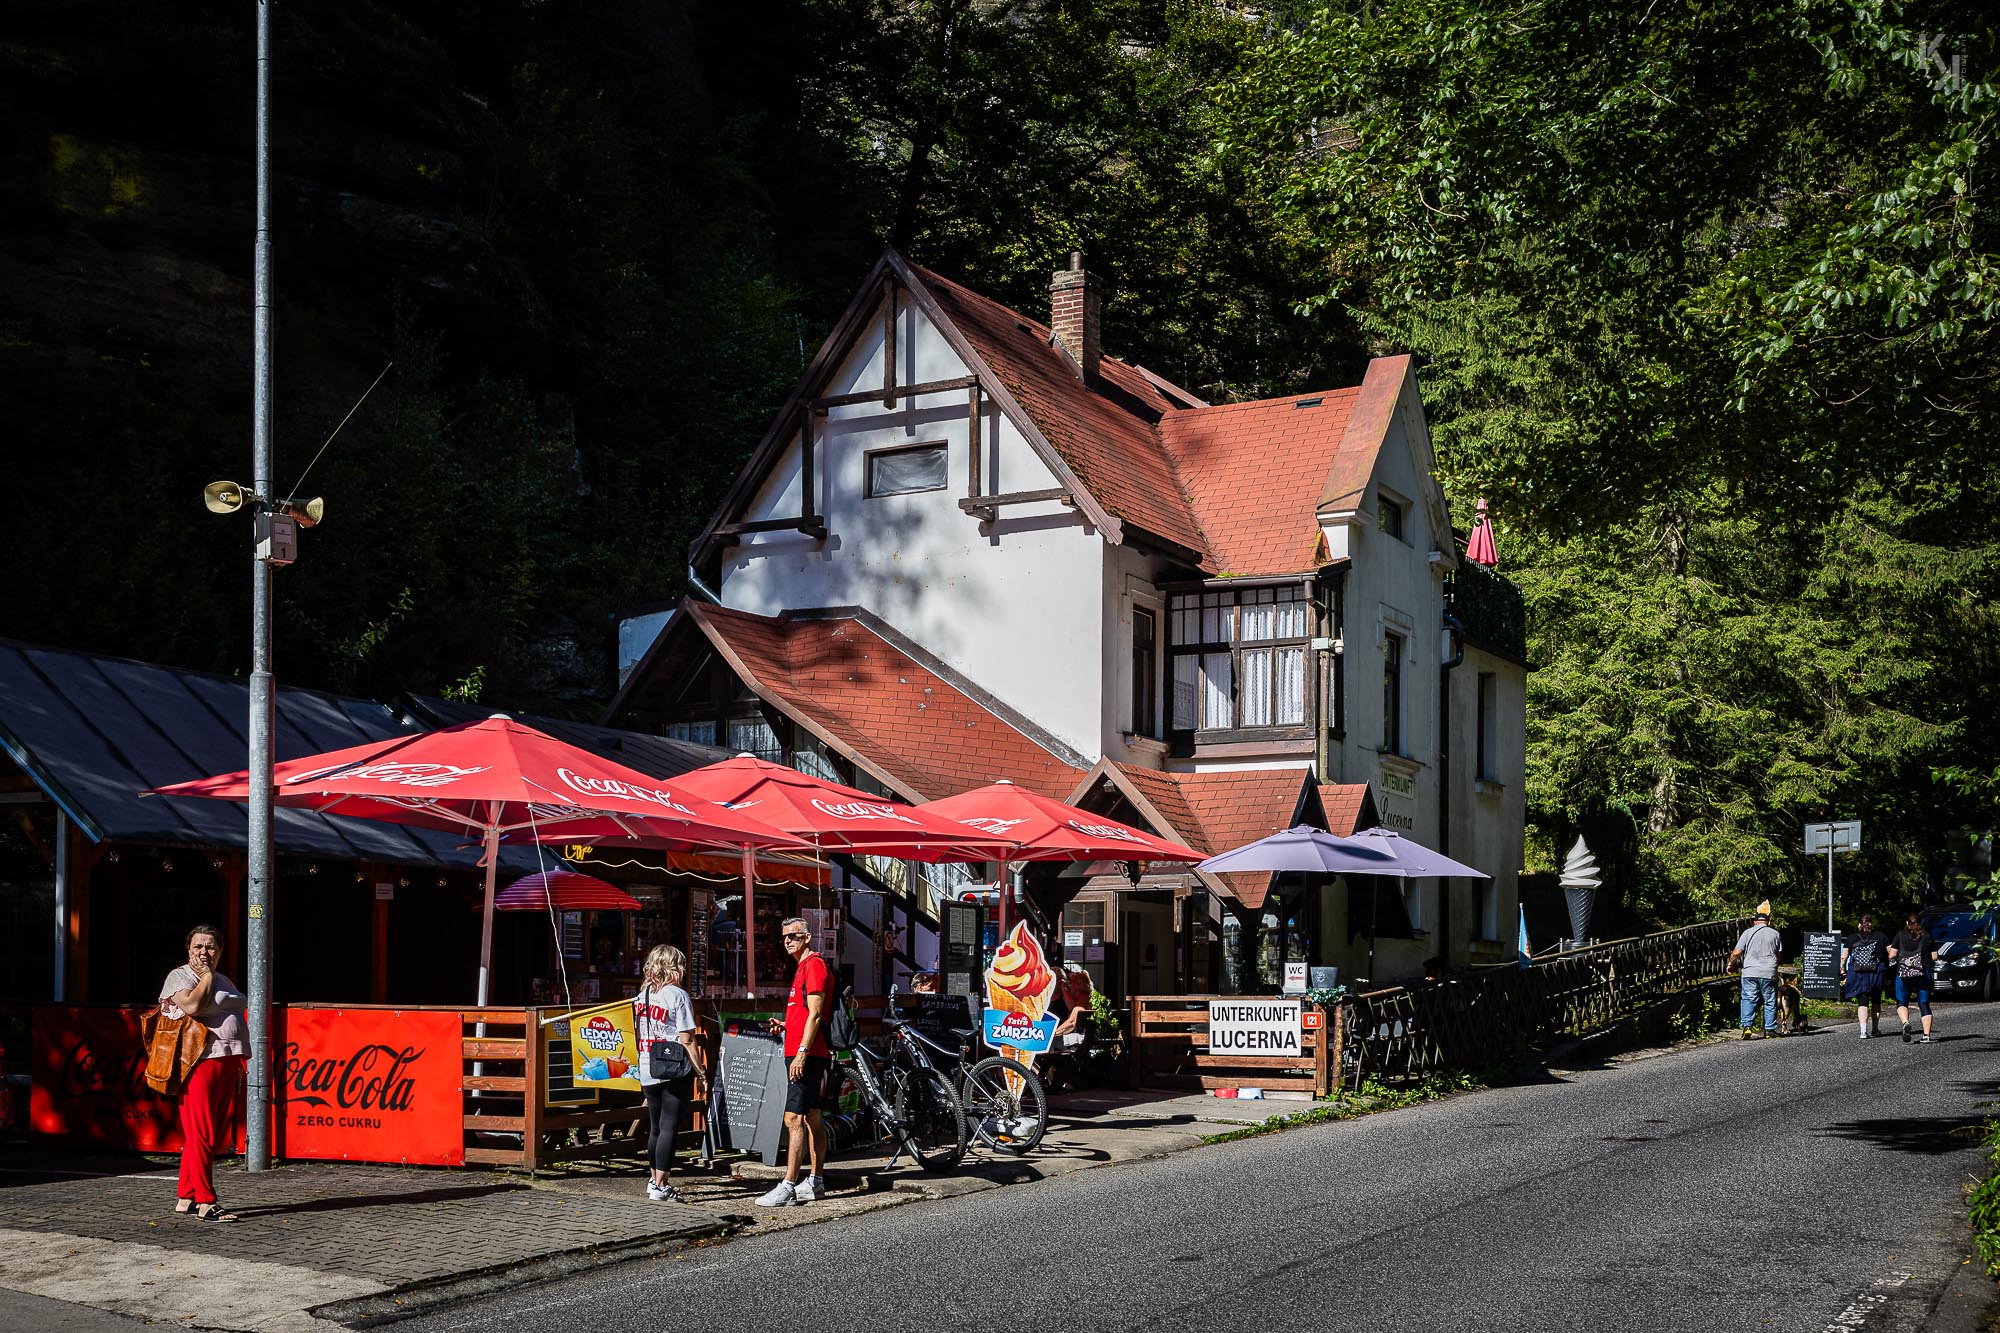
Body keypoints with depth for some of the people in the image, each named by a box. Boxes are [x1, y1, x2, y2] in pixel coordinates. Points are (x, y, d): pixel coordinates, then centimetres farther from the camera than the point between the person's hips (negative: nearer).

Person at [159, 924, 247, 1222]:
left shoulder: (223, 981, 22)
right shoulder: (179, 976, -1)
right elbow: (192, 1005, -21)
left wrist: (238, 1065, 19)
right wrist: (206, 975, -7)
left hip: (225, 1063, 8)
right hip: (200, 1062, -8)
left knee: (210, 1136, 8)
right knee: (201, 1133, -9)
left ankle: (186, 1199, 14)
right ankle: (204, 1202, -9)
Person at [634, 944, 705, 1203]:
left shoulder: (641, 996, 9)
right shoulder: (678, 996, -10)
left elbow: (637, 1036, 13)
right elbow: (687, 1041, -12)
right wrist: (701, 1073, -7)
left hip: (647, 1072, 6)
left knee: (655, 1127, 17)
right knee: (669, 1127, -3)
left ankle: (654, 1180, 27)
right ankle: (661, 1186, -4)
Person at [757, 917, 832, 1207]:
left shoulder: (814, 965, -11)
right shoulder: (804, 967, 21)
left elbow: (815, 1013, -18)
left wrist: (801, 1052, -22)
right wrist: (785, 1026, 13)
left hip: (806, 1055, -11)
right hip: (804, 1054, 11)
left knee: (794, 1119, -13)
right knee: (812, 1117, 13)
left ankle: (787, 1188, -16)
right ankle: (816, 1182, 19)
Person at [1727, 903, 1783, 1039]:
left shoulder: (1748, 933, 2)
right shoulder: (1774, 934, 5)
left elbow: (1736, 952, -1)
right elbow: (1779, 955, 10)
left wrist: (1731, 965, 15)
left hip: (1750, 973, -1)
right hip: (1769, 973, 1)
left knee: (1748, 1000, 2)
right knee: (1770, 1002, 9)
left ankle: (1746, 1026, -12)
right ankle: (1770, 1029, 10)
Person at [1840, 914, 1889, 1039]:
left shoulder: (1852, 938, 4)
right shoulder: (1880, 936, 3)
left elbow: (1843, 957, 2)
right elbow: (1891, 953, -2)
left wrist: (1842, 969, 16)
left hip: (1858, 975, 0)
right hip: (1877, 973, 0)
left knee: (1862, 1002, 0)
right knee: (1876, 1001, 18)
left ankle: (1863, 1031, -14)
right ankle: (1875, 1029, 22)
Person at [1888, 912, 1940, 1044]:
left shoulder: (1900, 935, 3)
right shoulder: (1928, 936, 7)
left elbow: (1892, 956, -1)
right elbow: (1934, 957, 6)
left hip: (1903, 974, -2)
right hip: (1923, 974, 2)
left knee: (1901, 1002, 6)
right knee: (1924, 1004, 8)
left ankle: (1905, 1023, -22)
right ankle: (1926, 1034, -1)